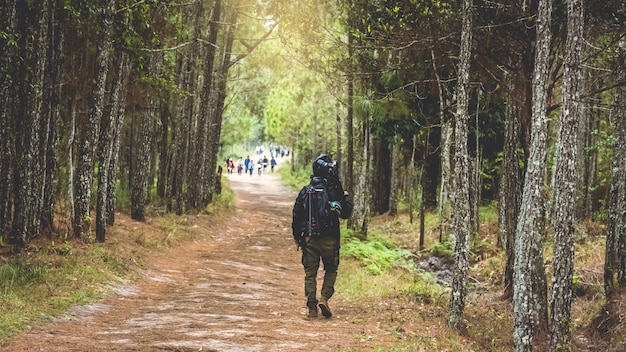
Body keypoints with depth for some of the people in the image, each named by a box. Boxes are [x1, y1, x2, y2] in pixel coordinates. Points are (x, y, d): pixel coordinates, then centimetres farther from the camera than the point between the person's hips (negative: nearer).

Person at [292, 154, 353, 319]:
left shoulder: (305, 191, 0)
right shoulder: (335, 191, -7)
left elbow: (297, 215, 3)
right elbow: (345, 213, -1)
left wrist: (296, 236, 15)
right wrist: (346, 198, 15)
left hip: (309, 238, 2)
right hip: (329, 238, -1)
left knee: (310, 273, 8)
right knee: (331, 270, 16)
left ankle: (312, 307, 5)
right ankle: (324, 297, -3)